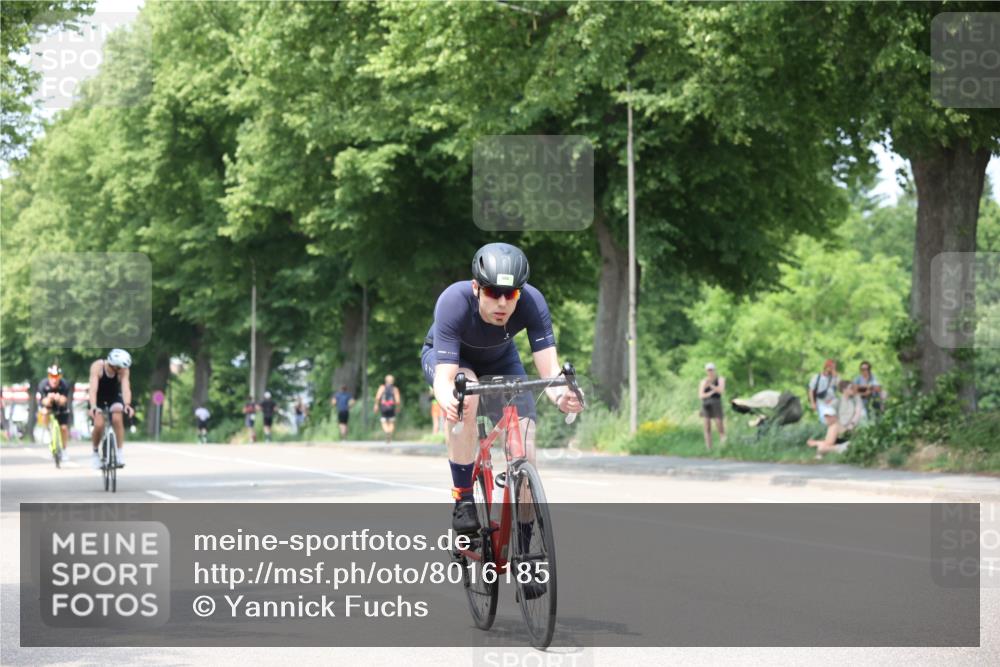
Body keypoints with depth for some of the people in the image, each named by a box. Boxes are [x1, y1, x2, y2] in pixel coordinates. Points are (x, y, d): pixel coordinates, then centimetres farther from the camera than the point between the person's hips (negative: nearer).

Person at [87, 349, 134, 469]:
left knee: (117, 419, -26)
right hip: (98, 397, -1)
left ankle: (120, 453, -16)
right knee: (99, 425, -20)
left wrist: (127, 404, -56)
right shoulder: (97, 366, -31)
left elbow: (126, 388, -37)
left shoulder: (123, 370, -26)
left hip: (114, 396, 1)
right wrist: (93, 406, -53)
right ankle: (95, 453, 6)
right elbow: (93, 388, -38)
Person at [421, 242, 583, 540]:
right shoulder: (454, 301, -40)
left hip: (500, 359, 2)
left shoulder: (532, 303, -35)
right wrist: (448, 402, -68)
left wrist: (561, 396, -61)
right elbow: (444, 378, -45)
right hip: (444, 356, -2)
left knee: (524, 445, -14)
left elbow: (549, 370, -38)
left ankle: (523, 544, 2)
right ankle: (463, 500, -24)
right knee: (466, 394, -37)